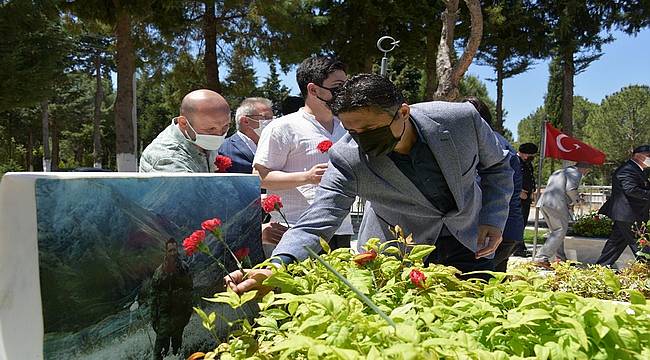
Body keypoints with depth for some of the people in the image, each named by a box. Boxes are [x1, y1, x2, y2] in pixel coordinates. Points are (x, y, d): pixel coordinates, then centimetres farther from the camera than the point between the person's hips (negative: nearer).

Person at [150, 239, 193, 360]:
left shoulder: (184, 270, -1)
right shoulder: (159, 271, -4)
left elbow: (189, 291, 4)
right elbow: (154, 294, -1)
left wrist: (188, 312, 2)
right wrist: (153, 315, -3)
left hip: (180, 312, 2)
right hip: (164, 312, -1)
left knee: (177, 339, 14)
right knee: (162, 339, -6)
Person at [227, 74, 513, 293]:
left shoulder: (462, 119, -21)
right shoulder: (346, 158, -26)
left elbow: (497, 166, -2)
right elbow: (317, 222, -28)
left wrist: (493, 219, -12)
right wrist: (277, 265, -45)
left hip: (470, 245, 2)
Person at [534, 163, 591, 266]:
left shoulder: (558, 172, 30)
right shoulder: (576, 173, 3)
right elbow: (571, 189, -12)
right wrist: (575, 200, 7)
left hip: (543, 203, 9)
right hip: (556, 204, -9)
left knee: (555, 231, 18)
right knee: (560, 231, -5)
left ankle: (561, 257, 23)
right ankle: (542, 257, -14)